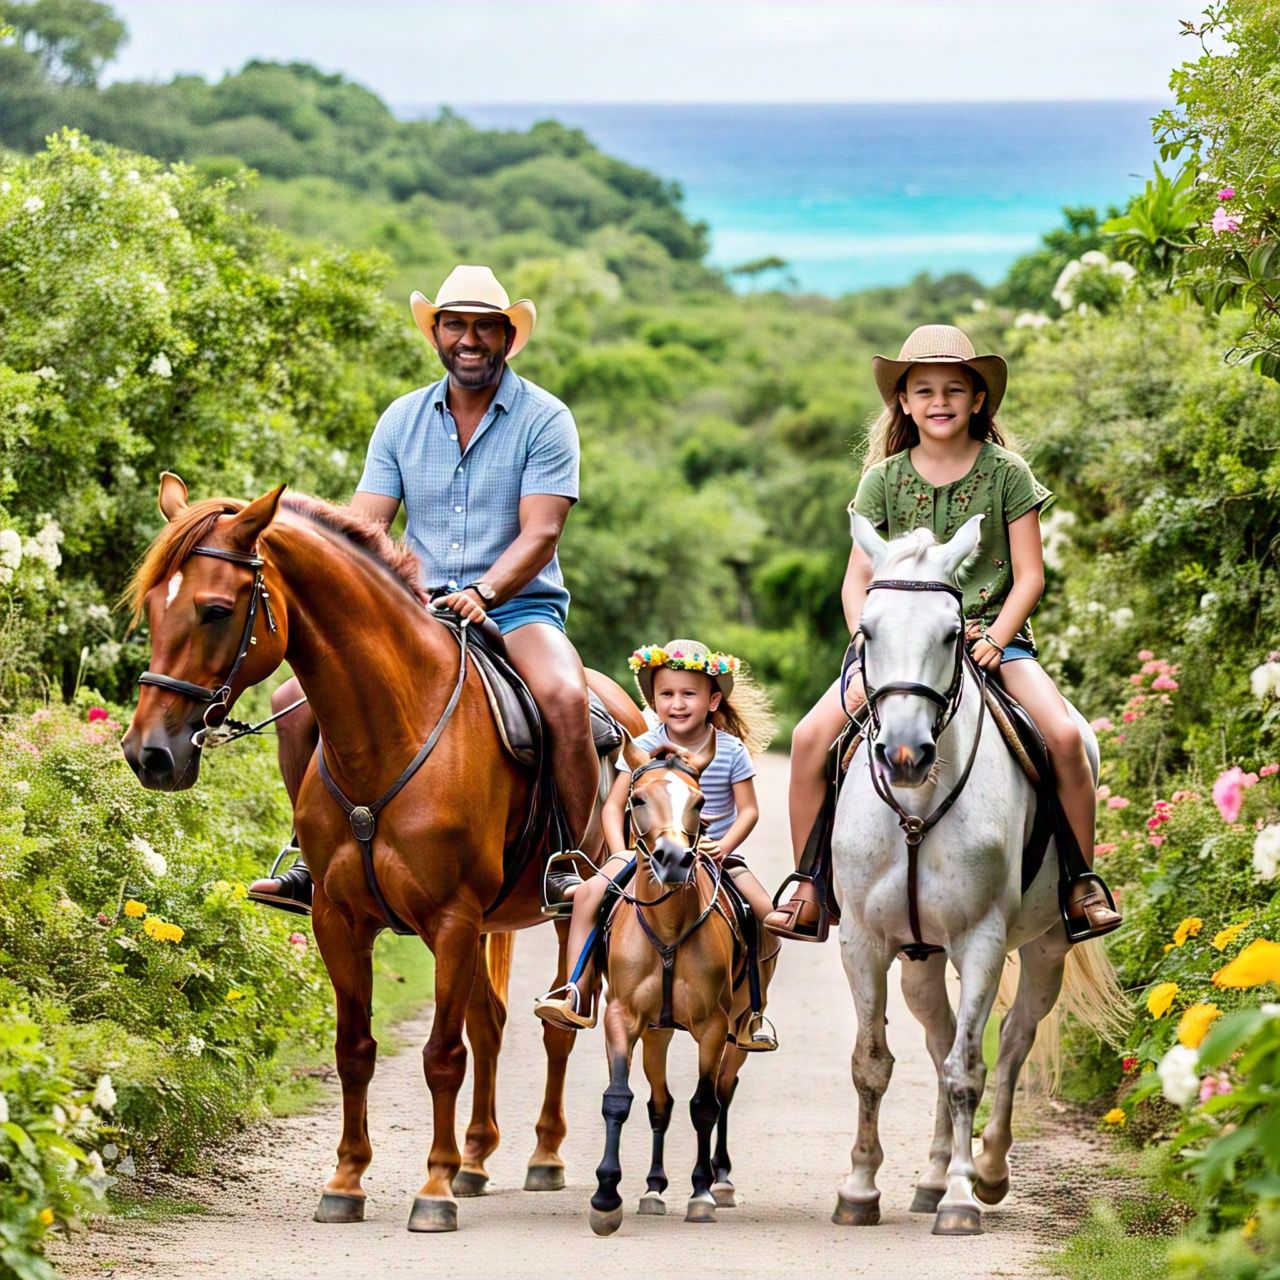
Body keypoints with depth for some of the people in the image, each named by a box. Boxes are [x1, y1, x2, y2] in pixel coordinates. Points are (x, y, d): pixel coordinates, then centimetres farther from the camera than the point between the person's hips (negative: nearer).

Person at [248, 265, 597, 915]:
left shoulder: (545, 419, -3)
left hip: (519, 607, -4)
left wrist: (482, 593, -29)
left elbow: (540, 532, -12)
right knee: (296, 700, -11)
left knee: (565, 697, -36)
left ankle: (576, 865, -25)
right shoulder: (402, 420, 9)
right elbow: (365, 527, 3)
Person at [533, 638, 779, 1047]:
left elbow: (749, 810, -3)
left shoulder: (732, 750, -6)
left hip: (715, 853, 0)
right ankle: (578, 992, -15)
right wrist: (620, 853, -18)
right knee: (589, 892, -21)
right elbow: (614, 805, -3)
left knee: (767, 913, -19)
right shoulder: (643, 748, -5)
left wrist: (725, 846, -21)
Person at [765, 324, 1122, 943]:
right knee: (811, 736, -18)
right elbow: (858, 578, 5)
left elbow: (1029, 574, 0)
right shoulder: (883, 480, 6)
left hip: (993, 635, -2)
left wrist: (993, 639, -15)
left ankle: (1083, 881, -9)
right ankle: (809, 888, -5)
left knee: (1063, 734, -27)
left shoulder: (1006, 472, 2)